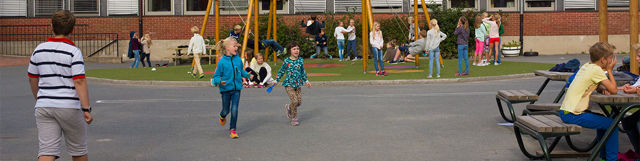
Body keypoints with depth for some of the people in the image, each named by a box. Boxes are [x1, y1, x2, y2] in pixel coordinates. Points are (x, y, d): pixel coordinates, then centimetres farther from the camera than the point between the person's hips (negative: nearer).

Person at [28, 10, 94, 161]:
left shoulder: (39, 49, 6)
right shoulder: (73, 51, -9)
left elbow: (32, 79, 16)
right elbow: (79, 82, -16)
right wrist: (86, 109, -14)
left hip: (43, 107, 4)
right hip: (69, 107, -4)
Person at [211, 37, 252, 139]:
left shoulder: (238, 60, 0)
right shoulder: (222, 62, -11)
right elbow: (216, 76, -7)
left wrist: (247, 75, 3)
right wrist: (219, 81, -27)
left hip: (236, 89, 2)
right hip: (225, 89, -2)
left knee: (234, 110, -6)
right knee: (226, 110, 12)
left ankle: (232, 130, 7)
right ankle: (222, 117, 50)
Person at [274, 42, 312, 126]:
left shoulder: (300, 60, 4)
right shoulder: (287, 61, -7)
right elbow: (281, 71, 5)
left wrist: (306, 80, 17)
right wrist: (276, 80, 5)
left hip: (298, 84, 5)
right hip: (289, 84, -5)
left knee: (299, 102, 3)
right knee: (294, 101, -15)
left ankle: (288, 107, 35)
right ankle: (294, 118, 3)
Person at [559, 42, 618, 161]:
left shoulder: (586, 66, 11)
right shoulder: (596, 70, -14)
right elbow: (613, 90, -13)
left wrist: (603, 89, 3)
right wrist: (610, 70, -1)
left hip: (564, 111, 9)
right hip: (572, 115, -9)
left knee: (603, 121, 26)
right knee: (612, 124, -4)